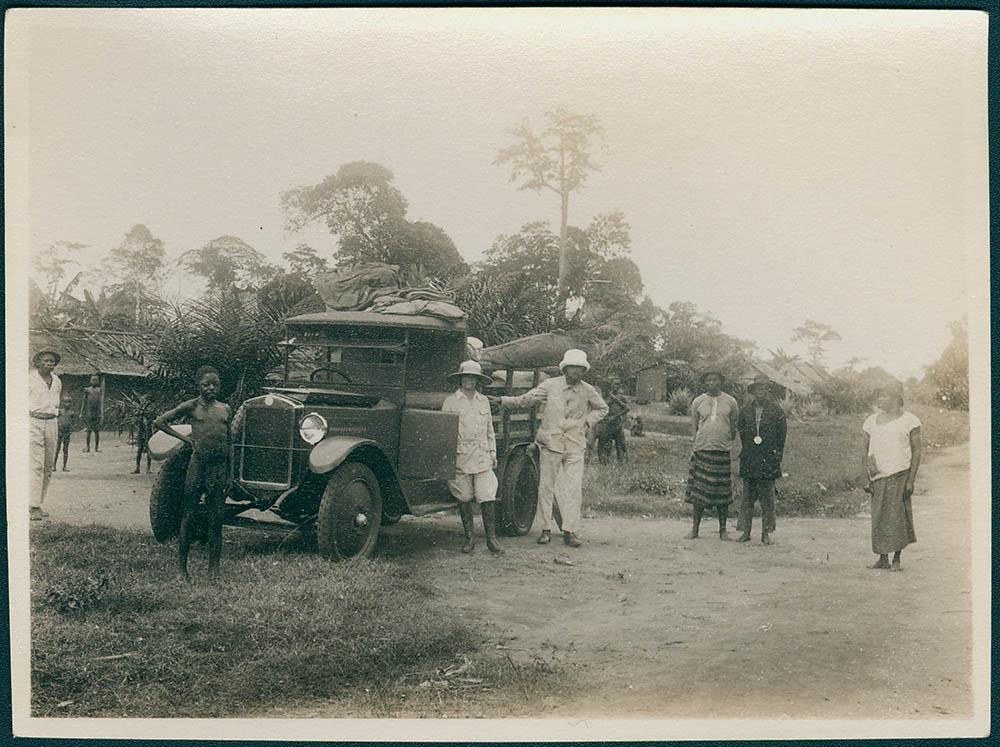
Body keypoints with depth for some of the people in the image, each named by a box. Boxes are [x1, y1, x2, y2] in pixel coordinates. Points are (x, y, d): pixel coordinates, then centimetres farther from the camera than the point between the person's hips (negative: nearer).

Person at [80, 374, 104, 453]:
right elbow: (84, 402, 10)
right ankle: (87, 446, 4)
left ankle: (97, 446, 7)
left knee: (97, 431, 0)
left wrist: (101, 413, -9)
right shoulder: (87, 390, 8)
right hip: (88, 413, 0)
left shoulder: (100, 391, 7)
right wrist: (81, 413, 7)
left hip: (97, 413, 0)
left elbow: (101, 402, 1)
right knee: (88, 431, -1)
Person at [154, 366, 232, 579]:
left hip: (219, 465, 3)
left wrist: (229, 474, 10)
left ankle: (214, 569, 9)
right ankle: (181, 566, 10)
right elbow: (159, 422, 2)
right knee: (189, 515, 2)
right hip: (198, 463, -3)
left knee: (216, 519, 4)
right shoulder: (191, 406, 1)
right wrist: (184, 438, -1)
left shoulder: (226, 409, 11)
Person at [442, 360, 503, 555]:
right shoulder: (451, 401, 2)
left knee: (487, 497, -5)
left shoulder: (484, 401, 13)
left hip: (482, 456, 2)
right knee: (464, 499, 4)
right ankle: (469, 539, 14)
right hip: (460, 456, -2)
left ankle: (491, 539, 0)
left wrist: (493, 453, 14)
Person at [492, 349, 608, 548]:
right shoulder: (550, 385, 0)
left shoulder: (588, 391, 5)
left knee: (573, 488, -4)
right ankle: (545, 530, 10)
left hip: (575, 445, 1)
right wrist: (502, 401, -4)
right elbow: (526, 399, 4)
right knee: (546, 487, 1)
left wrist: (589, 421, 6)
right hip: (550, 443, -1)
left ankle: (569, 531, 2)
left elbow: (602, 408, 21)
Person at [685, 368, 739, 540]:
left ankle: (723, 529, 12)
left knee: (722, 490, 3)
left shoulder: (730, 402, 5)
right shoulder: (698, 402, 6)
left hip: (722, 451, 0)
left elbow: (734, 427, 13)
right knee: (699, 490, 1)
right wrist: (698, 443, 8)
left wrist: (726, 442, 9)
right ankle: (695, 528, 9)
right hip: (702, 450, 0)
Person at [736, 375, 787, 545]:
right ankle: (745, 531, 8)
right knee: (747, 497, 3)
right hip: (749, 461, 2)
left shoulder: (776, 412, 3)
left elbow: (782, 435, 2)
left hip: (768, 461, -2)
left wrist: (775, 457, -2)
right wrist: (747, 453, 6)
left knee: (767, 497, 0)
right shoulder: (746, 412, 9)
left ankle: (766, 533, 6)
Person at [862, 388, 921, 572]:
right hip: (878, 476, 4)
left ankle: (897, 559, 4)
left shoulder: (908, 420, 1)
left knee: (897, 515, -5)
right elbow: (866, 450, 16)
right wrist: (868, 479, 8)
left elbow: (917, 450, 1)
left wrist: (911, 480, -6)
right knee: (878, 517, 2)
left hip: (900, 474, -4)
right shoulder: (872, 421, 12)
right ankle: (882, 558, 9)